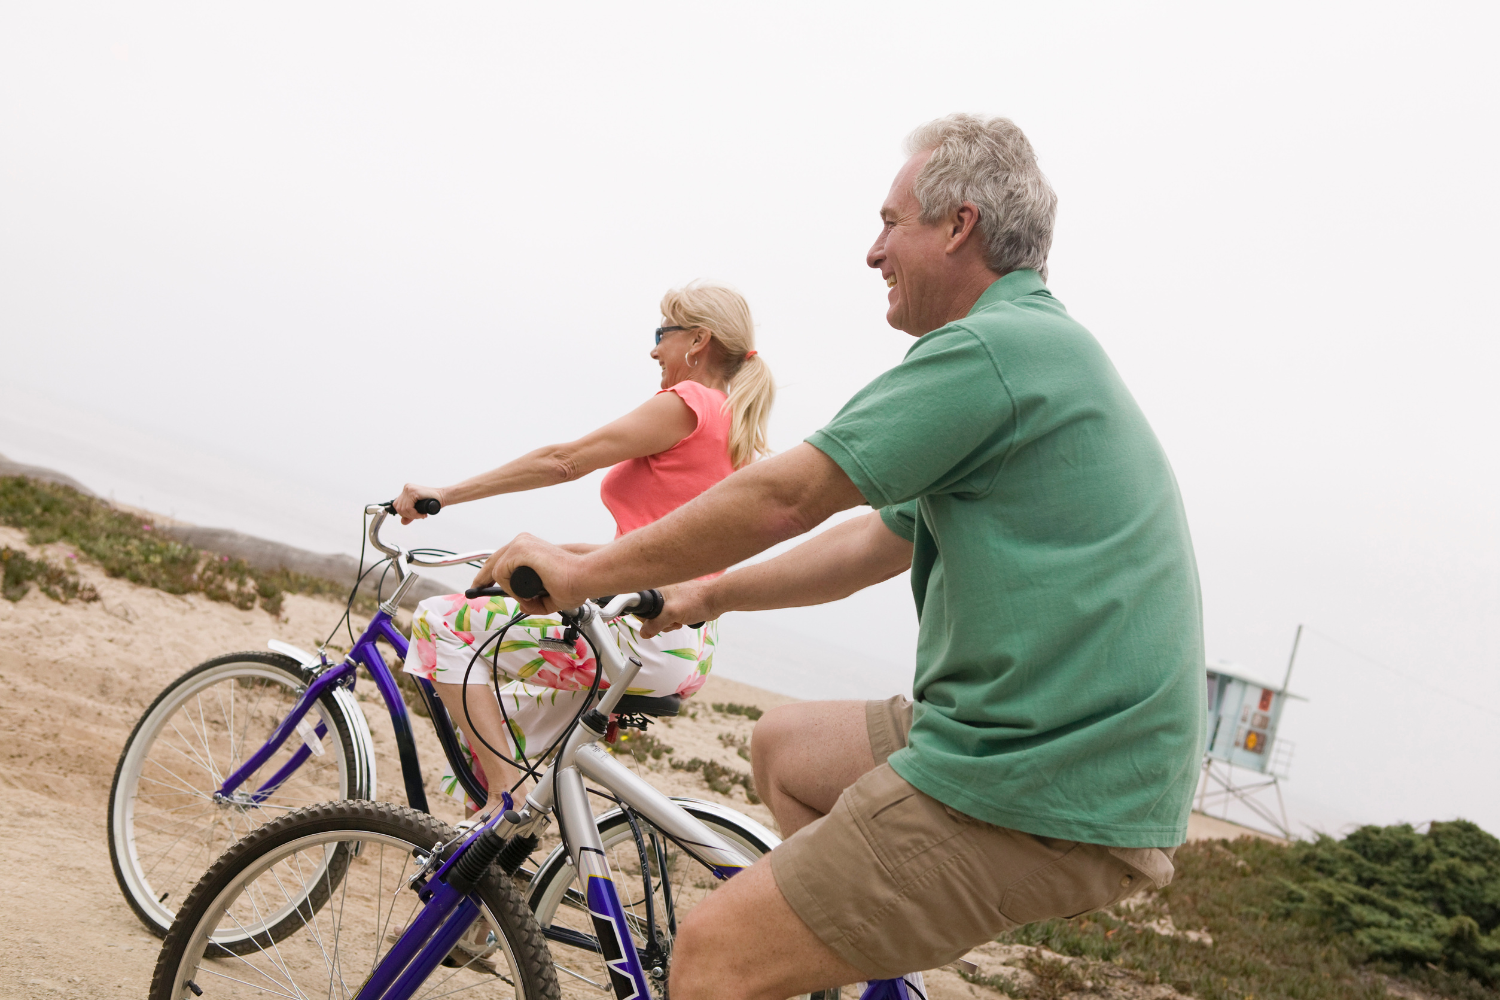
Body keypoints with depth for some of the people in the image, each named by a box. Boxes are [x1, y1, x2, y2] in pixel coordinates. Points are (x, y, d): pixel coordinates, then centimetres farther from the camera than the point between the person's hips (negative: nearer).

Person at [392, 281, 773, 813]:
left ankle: (506, 796, -12)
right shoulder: (737, 435, 18)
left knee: (444, 622, -7)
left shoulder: (686, 404, -9)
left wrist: (443, 494, -6)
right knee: (494, 719, 24)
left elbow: (563, 461, -11)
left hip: (644, 637, -10)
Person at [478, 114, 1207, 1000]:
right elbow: (877, 544, 24)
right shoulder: (1041, 348, 19)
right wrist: (713, 594, 27)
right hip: (1094, 754, 10)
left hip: (1039, 798, -10)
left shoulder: (996, 345, -14)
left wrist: (585, 572, -5)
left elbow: (782, 498, -16)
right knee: (783, 743, 23)